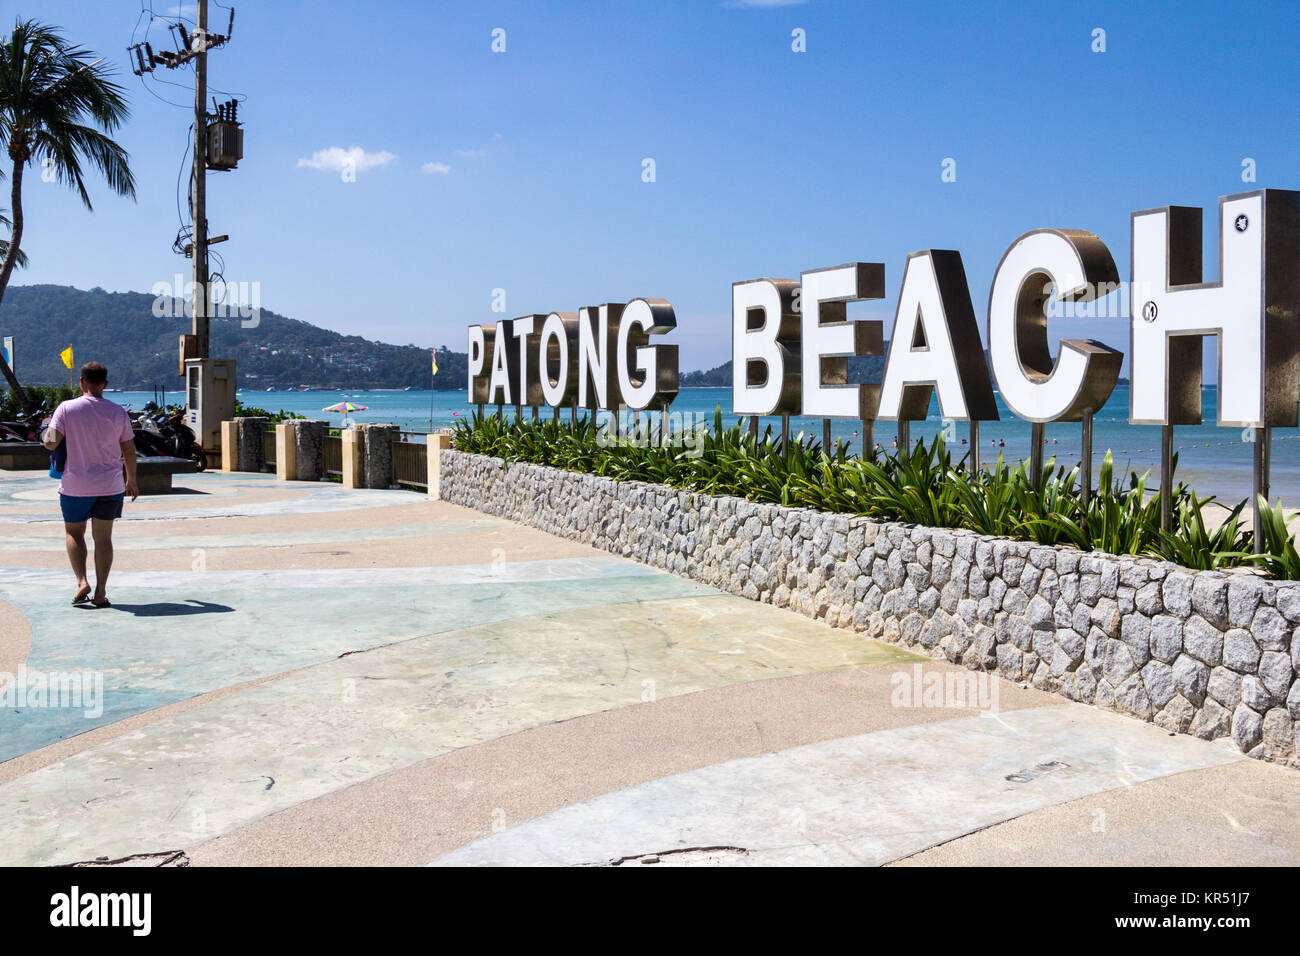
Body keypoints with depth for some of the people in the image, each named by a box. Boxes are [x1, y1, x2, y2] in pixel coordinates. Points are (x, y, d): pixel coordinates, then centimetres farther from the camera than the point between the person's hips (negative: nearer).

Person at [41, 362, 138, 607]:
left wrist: (45, 435, 12)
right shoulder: (118, 412, -1)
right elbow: (129, 451, 4)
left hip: (75, 485, -1)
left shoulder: (66, 408, -7)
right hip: (110, 485, 1)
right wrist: (131, 480, 16)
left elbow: (50, 442, -13)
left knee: (73, 532, 15)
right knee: (103, 536, 6)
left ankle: (82, 581, -2)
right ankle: (101, 592, 4)